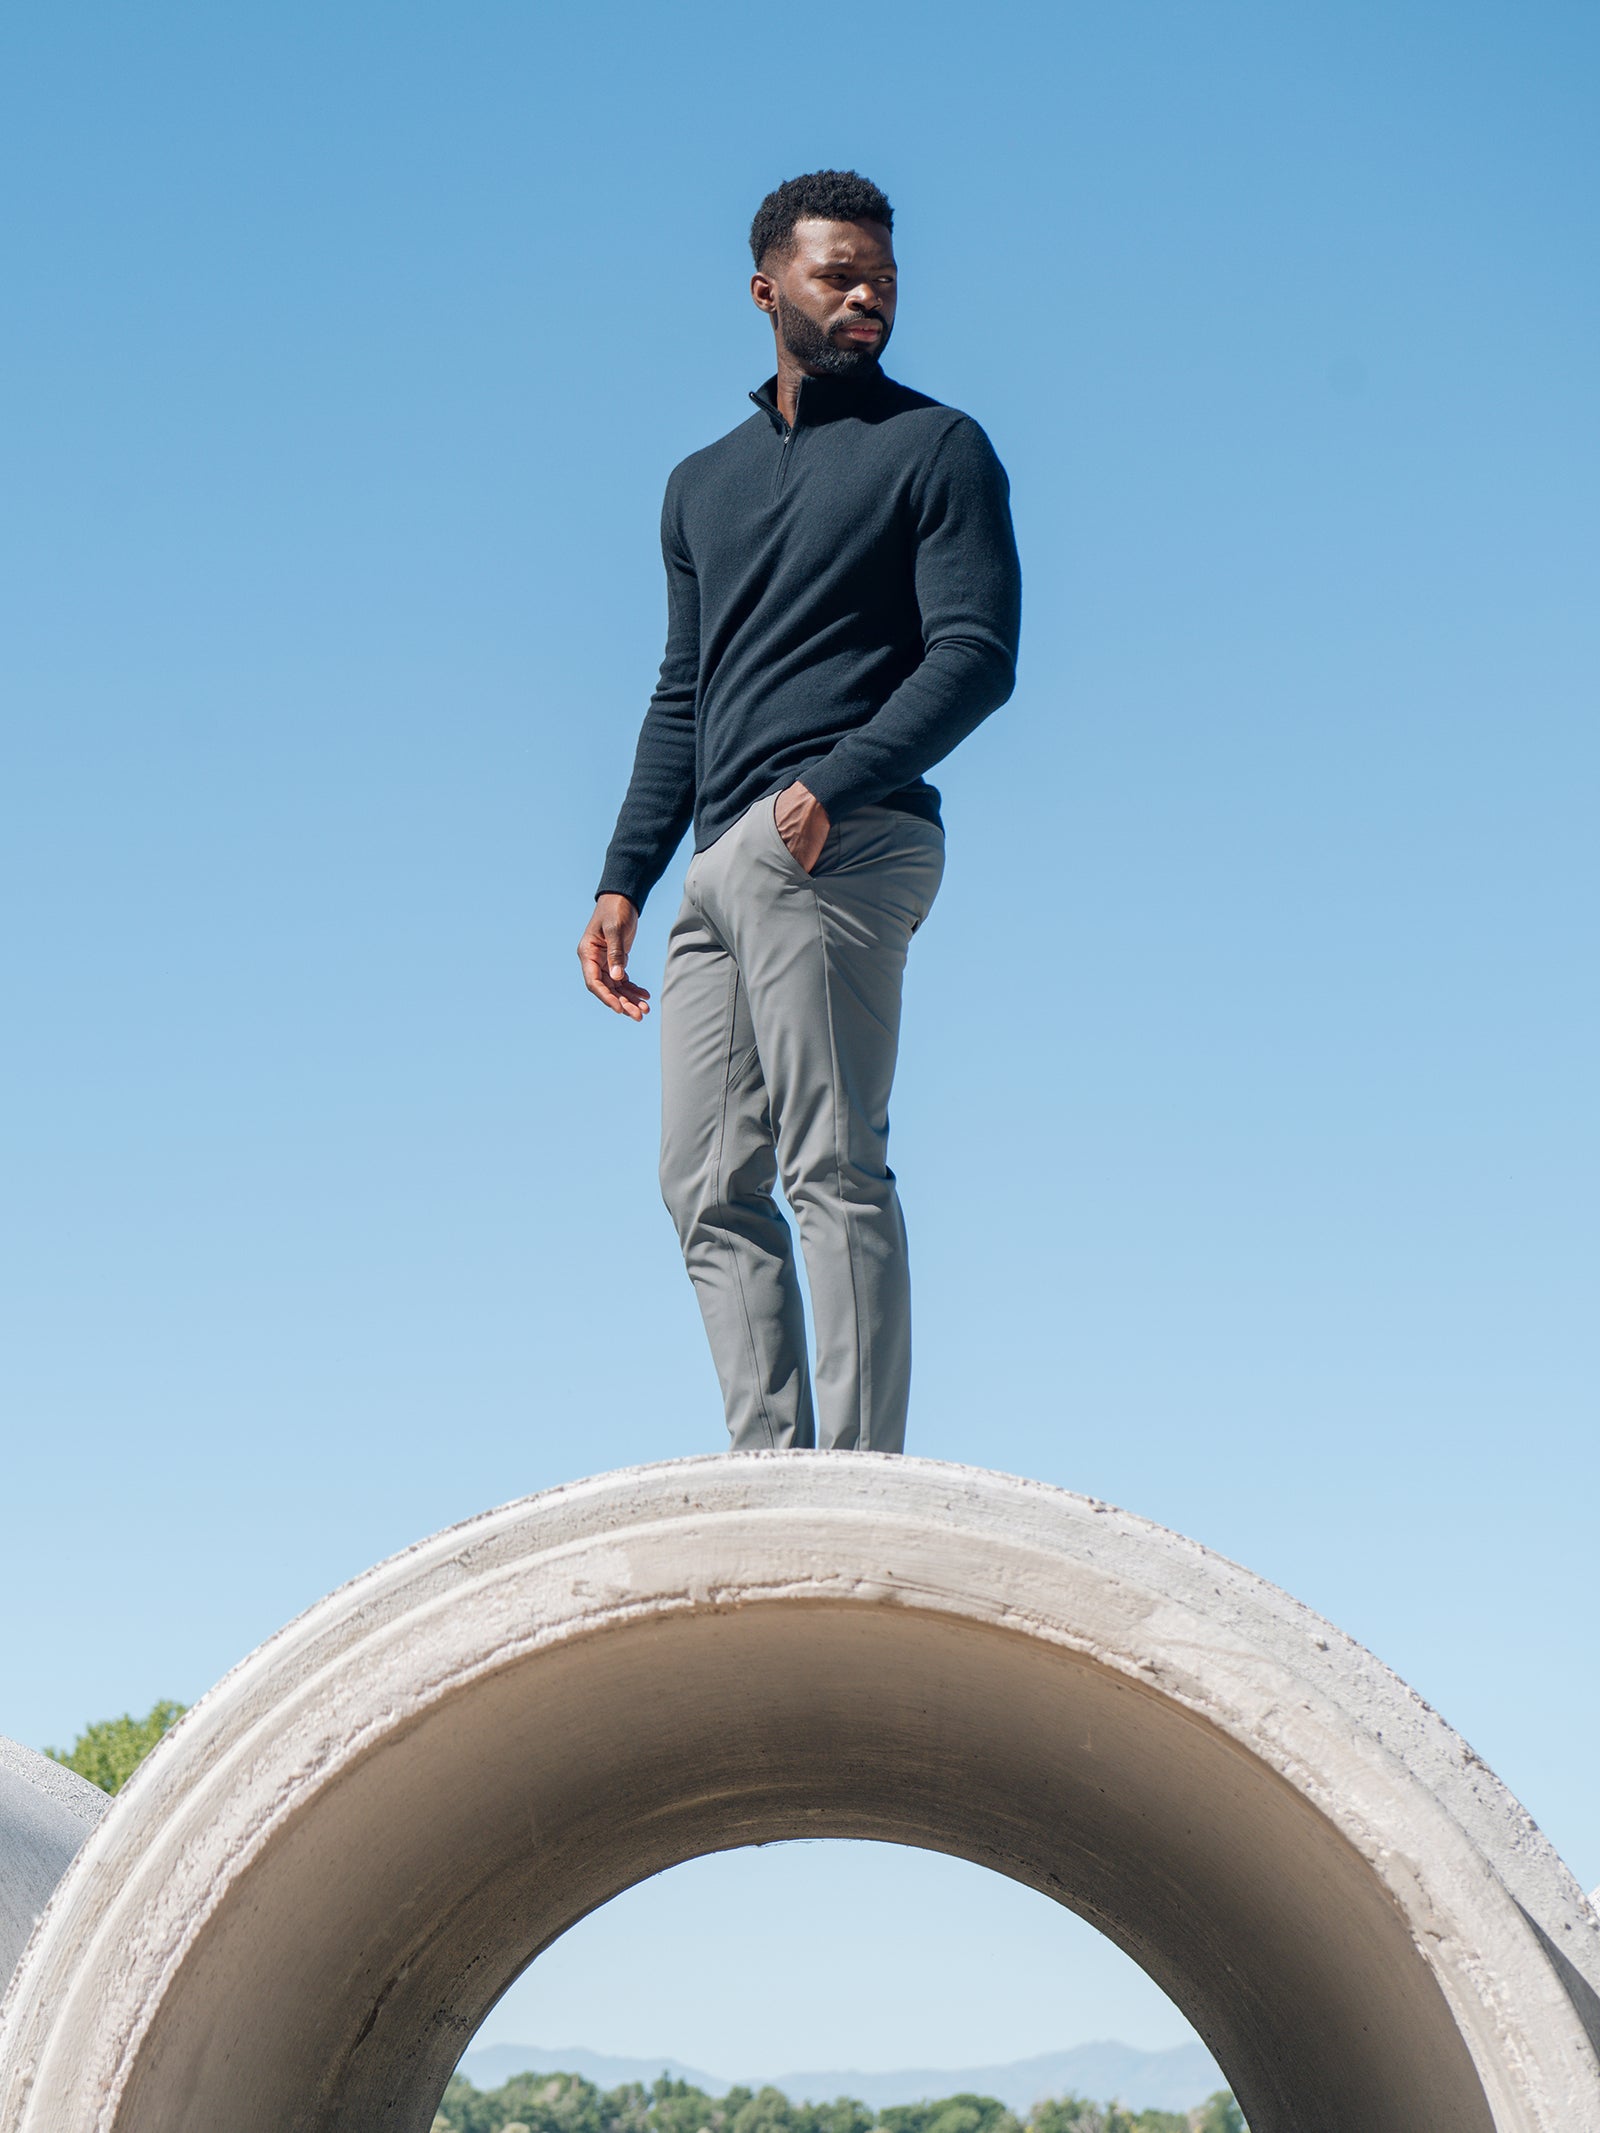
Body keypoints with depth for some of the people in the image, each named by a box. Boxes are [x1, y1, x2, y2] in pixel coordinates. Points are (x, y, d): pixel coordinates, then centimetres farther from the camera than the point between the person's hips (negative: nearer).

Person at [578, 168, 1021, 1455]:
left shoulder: (937, 449, 7)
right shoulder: (704, 484, 26)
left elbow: (976, 656, -5)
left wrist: (835, 782, -18)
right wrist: (623, 883, 15)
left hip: (843, 849, -7)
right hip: (725, 865, 7)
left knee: (832, 1169, -14)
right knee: (711, 1188, 1)